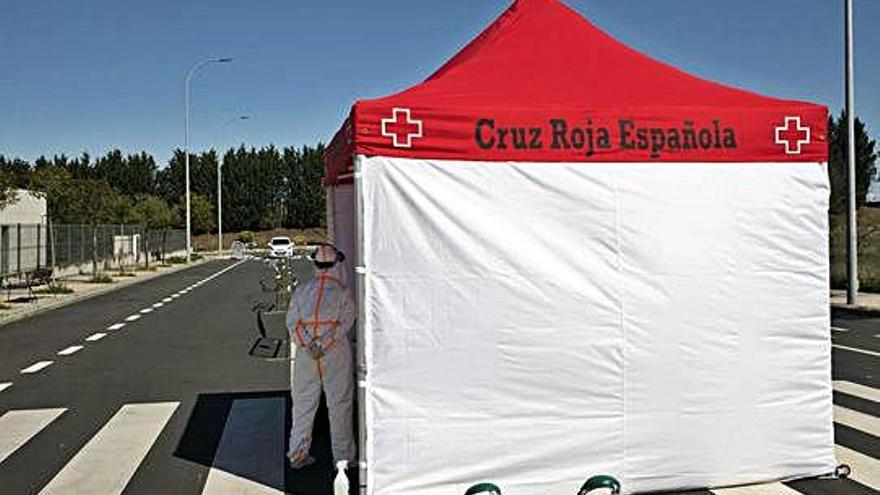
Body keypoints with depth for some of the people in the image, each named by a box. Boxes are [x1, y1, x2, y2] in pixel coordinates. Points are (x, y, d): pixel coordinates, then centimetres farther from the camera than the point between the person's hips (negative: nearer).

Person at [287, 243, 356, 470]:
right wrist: (324, 345, -15)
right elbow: (345, 323, -12)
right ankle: (343, 456, 12)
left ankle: (298, 454, 19)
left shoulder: (301, 290, 5)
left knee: (303, 402, 13)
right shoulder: (343, 292, -4)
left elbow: (292, 322, -1)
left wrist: (308, 346, -9)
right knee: (339, 404, 6)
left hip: (305, 353, 3)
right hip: (336, 353, -3)